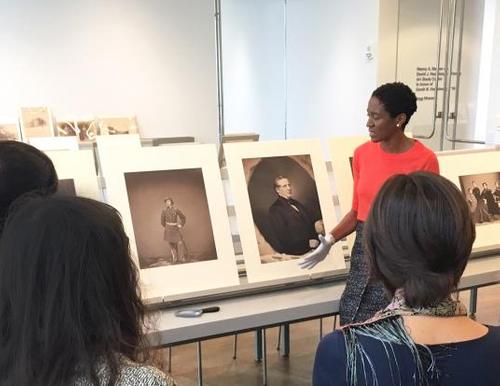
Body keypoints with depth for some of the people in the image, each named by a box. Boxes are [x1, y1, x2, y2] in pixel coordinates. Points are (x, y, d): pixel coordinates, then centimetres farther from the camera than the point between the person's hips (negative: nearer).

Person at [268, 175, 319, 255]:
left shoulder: (296, 203, 20)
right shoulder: (274, 209, -2)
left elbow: (310, 223, 17)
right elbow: (282, 234, -9)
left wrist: (314, 238, -4)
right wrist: (307, 243, -14)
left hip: (312, 244, 6)